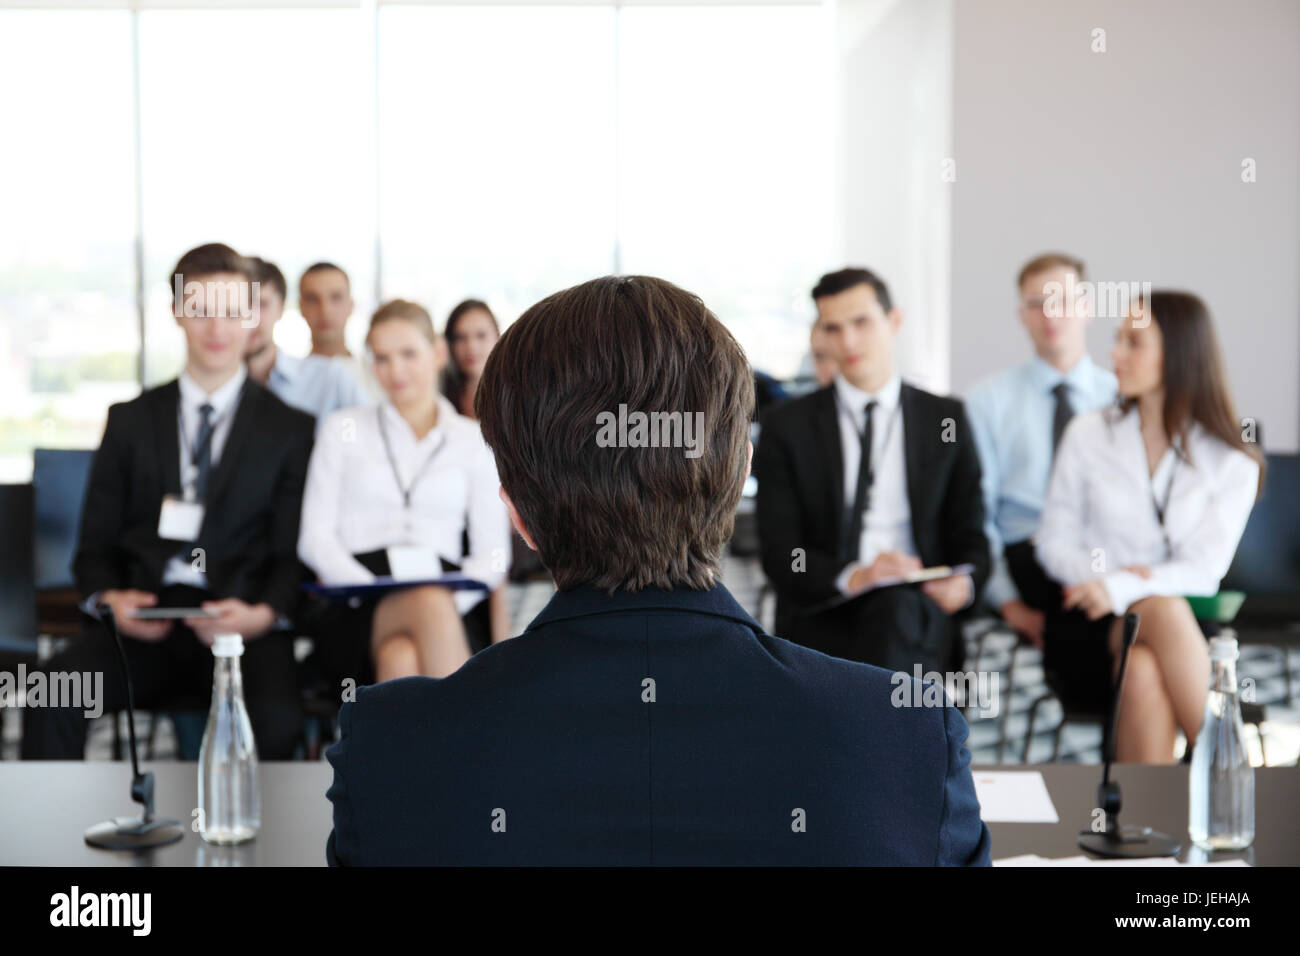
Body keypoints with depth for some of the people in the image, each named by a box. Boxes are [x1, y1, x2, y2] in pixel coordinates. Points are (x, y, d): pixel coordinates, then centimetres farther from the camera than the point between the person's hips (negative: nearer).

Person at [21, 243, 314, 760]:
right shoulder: (130, 421, 18)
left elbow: (293, 555, 7)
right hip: (144, 620, 2)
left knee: (277, 719, -33)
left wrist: (262, 614, -15)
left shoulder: (291, 429, 12)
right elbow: (95, 547, 16)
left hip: (243, 626, -1)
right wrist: (110, 599, -7)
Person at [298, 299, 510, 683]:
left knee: (403, 660, -37)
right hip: (357, 610, 0)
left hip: (446, 600, 1)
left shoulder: (474, 442, 17)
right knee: (431, 602, -37)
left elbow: (493, 556, 11)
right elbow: (314, 538, 9)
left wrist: (450, 602, -11)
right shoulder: (344, 429, 18)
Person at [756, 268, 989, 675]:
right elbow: (779, 552, 0)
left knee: (894, 607, -36)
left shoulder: (944, 418, 13)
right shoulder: (787, 425, 9)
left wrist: (964, 583, -12)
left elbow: (970, 536, 12)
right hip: (821, 618, -1)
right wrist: (851, 577, -19)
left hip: (915, 611, 1)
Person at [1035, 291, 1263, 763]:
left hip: (1184, 618, 0)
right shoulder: (1088, 435, 8)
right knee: (1163, 612, -34)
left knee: (1144, 671, -36)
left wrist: (1123, 588, -24)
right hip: (1089, 624, 0)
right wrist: (1099, 577, -13)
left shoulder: (1232, 463, 3)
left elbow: (1204, 570, -7)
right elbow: (1054, 541, 8)